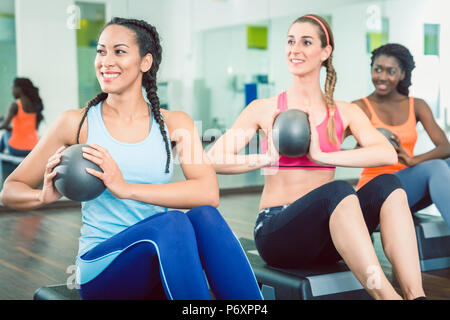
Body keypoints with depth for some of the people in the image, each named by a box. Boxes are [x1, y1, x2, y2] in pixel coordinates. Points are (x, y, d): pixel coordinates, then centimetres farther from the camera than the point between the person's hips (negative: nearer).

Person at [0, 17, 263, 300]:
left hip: (163, 269, 2)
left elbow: (209, 193, -11)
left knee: (204, 215, -29)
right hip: (101, 268, -2)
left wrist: (126, 188, -21)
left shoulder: (175, 123, 6)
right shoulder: (77, 123, 3)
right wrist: (45, 196, -15)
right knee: (172, 222, -31)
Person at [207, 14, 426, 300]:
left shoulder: (345, 113, 9)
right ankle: (387, 295, -37)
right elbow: (214, 160, -7)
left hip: (324, 238, 3)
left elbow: (388, 154, -11)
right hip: (276, 231, -3)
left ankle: (415, 295, -33)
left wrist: (322, 156, -17)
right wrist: (268, 158, -18)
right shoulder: (265, 110, 3)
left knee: (387, 185, -23)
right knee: (339, 191, -33)